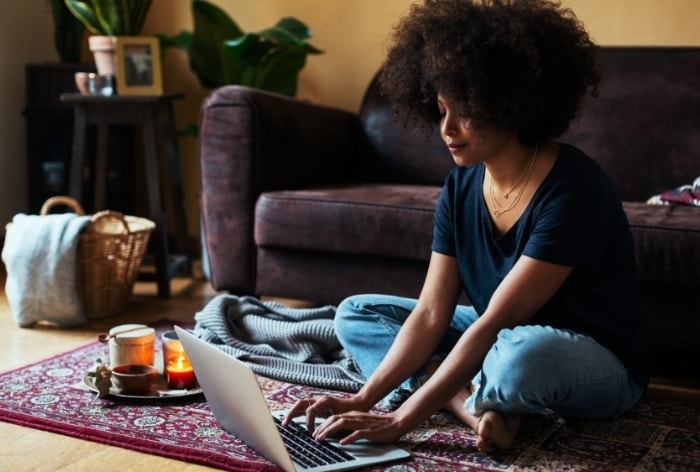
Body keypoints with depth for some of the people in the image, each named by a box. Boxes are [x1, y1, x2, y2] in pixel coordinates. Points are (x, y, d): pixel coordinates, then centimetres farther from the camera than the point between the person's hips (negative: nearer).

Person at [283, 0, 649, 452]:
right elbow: (431, 314, -8)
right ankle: (480, 405, -16)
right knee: (356, 314, 1)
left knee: (521, 353, -43)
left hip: (602, 366, -7)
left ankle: (475, 400, -8)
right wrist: (363, 399, -19)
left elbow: (493, 323, -30)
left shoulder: (572, 190, -26)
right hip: (503, 342, 8)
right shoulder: (461, 187, -5)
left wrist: (401, 419, -31)